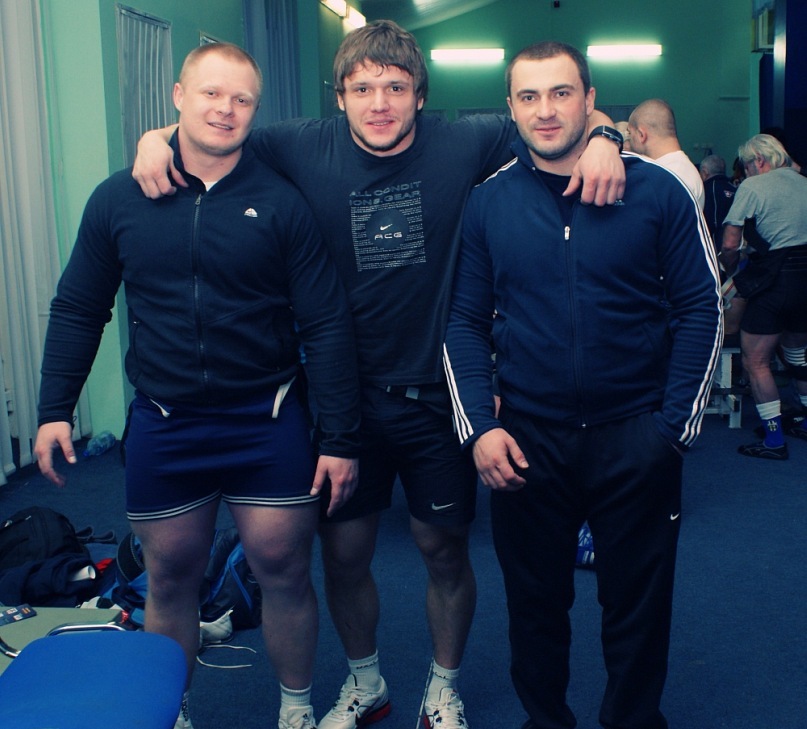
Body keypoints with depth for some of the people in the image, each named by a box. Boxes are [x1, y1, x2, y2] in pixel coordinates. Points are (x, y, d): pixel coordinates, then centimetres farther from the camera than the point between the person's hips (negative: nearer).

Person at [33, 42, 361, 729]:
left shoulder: (281, 203, -6)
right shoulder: (119, 199, 1)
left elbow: (328, 326, -6)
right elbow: (78, 310, 9)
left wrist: (341, 438, -8)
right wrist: (55, 409, 4)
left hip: (268, 424, -1)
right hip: (163, 427, 2)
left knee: (284, 572, 9)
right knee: (170, 579, 14)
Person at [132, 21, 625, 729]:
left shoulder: (461, 145, -8)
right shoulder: (308, 148, -6)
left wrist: (600, 137, -19)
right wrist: (158, 137, -13)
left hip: (436, 395, -1)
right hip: (346, 393, 1)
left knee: (444, 550, 12)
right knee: (343, 553, 11)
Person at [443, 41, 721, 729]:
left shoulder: (657, 190, -4)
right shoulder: (488, 202, 0)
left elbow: (701, 307, -2)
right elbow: (467, 322, 3)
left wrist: (675, 425, -7)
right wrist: (479, 426, -6)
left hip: (636, 440, -1)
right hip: (527, 440, 1)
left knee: (638, 603, 12)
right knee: (534, 601, 15)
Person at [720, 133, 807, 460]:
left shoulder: (752, 186, -5)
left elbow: (730, 244, -9)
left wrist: (730, 274, 8)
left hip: (775, 280, -7)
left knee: (756, 361, 0)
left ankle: (774, 440, 0)